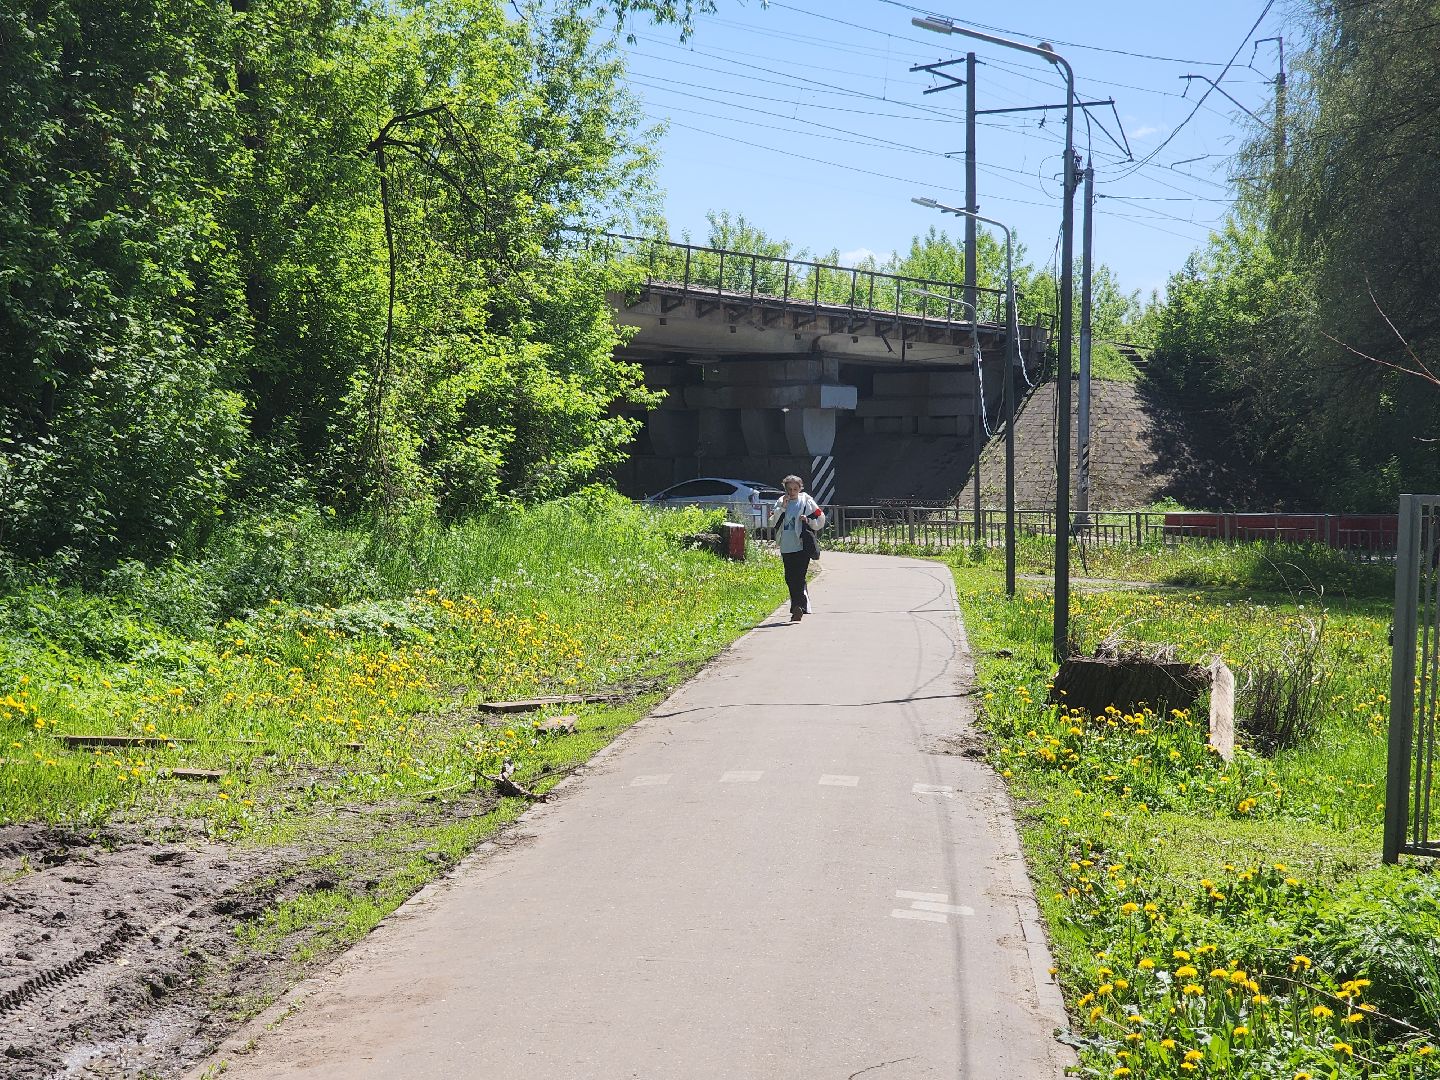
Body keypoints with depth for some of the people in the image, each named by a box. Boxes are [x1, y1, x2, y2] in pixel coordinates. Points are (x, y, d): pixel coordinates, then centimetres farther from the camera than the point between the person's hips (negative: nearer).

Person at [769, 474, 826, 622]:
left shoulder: (806, 502, 1)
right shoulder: (781, 502, 10)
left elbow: (820, 521, 5)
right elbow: (772, 522, 1)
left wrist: (808, 520, -12)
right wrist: (782, 507, -8)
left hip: (802, 547, -4)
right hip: (786, 547, 4)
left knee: (798, 578, -10)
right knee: (790, 578, 8)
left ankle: (798, 607, -10)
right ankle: (799, 607, 20)